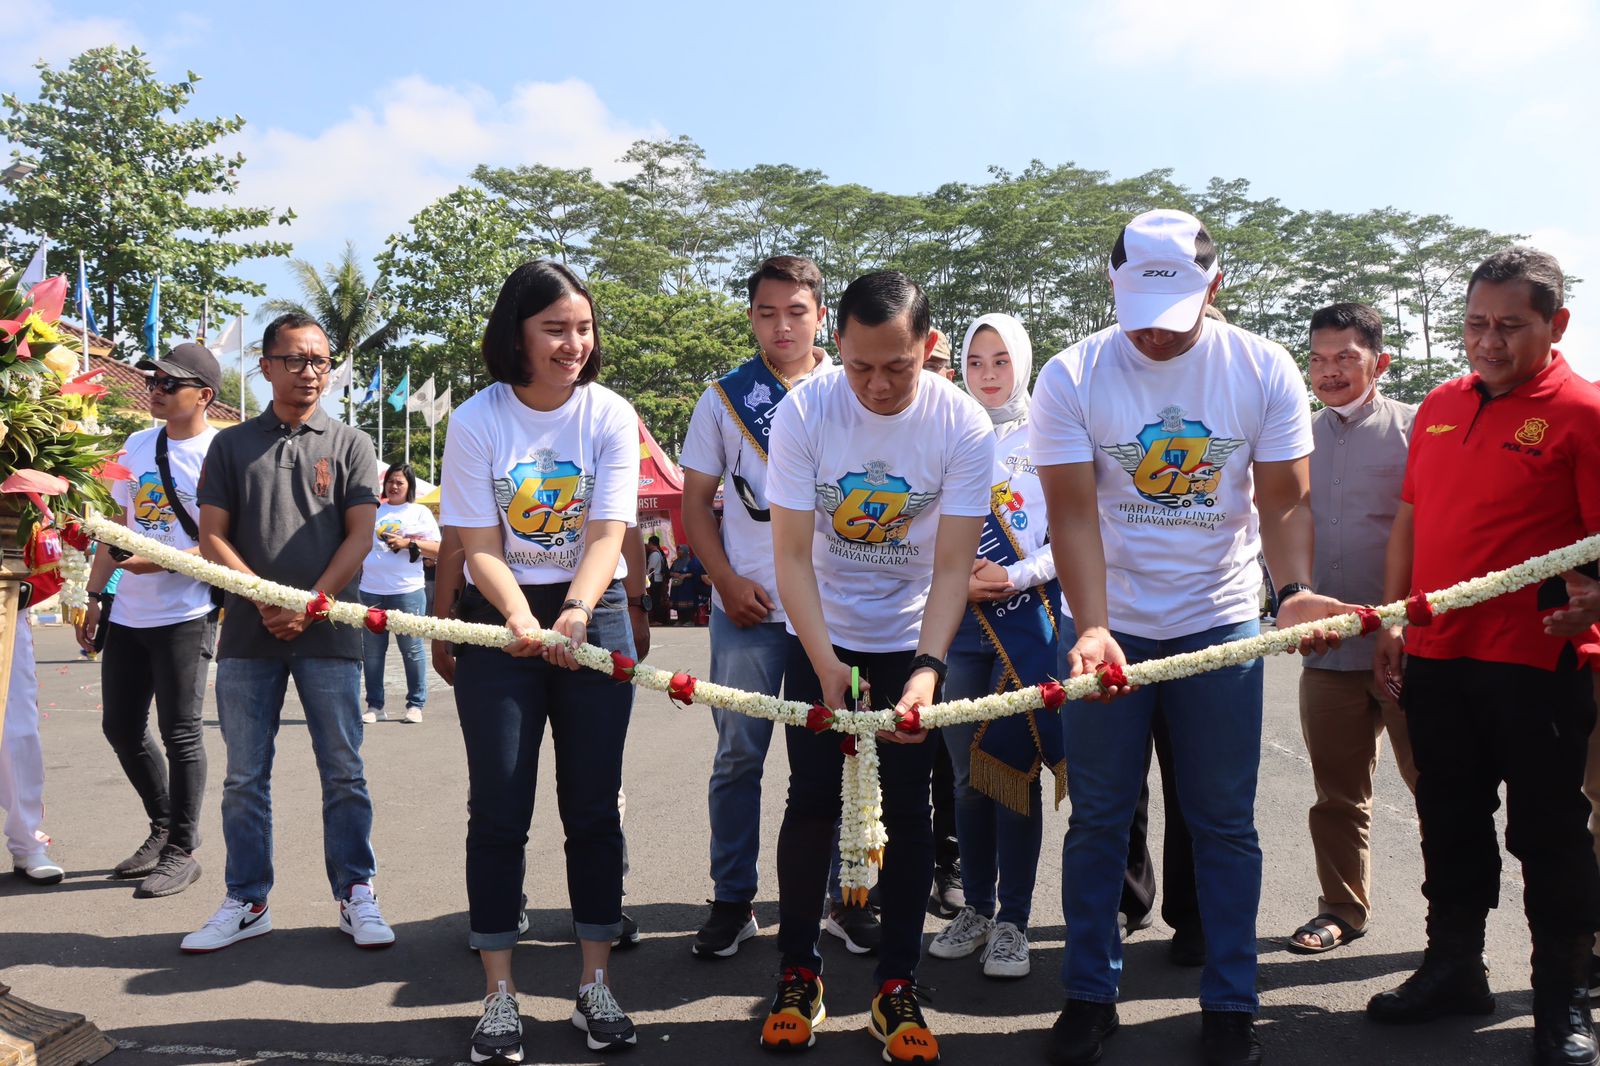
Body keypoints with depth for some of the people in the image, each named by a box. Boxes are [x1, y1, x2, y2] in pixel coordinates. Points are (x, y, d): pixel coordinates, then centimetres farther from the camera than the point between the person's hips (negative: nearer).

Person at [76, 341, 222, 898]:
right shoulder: (136, 446, 11)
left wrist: (160, 563, -24)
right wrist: (95, 595, 17)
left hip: (185, 617, -7)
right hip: (126, 615, 7)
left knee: (180, 733, 0)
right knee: (121, 728, 13)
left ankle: (181, 852, 13)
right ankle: (164, 829, 31)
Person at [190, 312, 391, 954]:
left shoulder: (349, 444, 7)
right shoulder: (232, 444, 11)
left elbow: (359, 535, -1)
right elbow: (212, 537, 4)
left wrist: (308, 606, -12)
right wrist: (264, 600, -10)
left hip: (329, 634, -1)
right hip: (247, 632, 2)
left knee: (343, 773, 3)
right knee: (244, 777, 8)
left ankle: (355, 894, 14)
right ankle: (247, 901, 20)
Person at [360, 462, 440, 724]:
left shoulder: (420, 513, 6)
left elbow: (438, 550, -1)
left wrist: (408, 543, -11)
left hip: (407, 592, -3)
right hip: (371, 591, 4)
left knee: (411, 650, 0)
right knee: (372, 651, 6)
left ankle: (416, 704, 8)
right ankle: (374, 705, 14)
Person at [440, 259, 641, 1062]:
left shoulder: (610, 415, -5)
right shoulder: (476, 422, -6)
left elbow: (608, 531, -14)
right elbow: (479, 546, -9)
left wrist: (576, 613, -31)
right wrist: (519, 617, -27)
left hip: (594, 615, 1)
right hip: (499, 619, 0)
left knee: (593, 806, 5)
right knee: (498, 809, 2)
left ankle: (596, 984, 19)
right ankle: (499, 994, 15)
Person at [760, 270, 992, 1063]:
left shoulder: (964, 426, -19)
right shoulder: (803, 412, -19)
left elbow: (951, 567, -17)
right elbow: (792, 554, -18)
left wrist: (928, 667, -31)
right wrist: (825, 663, -27)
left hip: (912, 643, 0)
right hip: (819, 639, 0)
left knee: (907, 809, 1)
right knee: (812, 800, 2)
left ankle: (897, 984, 16)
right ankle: (798, 970, 19)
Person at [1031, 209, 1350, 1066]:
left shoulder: (1265, 372, -5)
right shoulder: (1071, 378, -10)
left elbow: (1284, 501, -3)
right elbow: (1074, 514, -13)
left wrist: (1293, 590, -23)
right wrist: (1092, 627, -26)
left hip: (1223, 625, 1)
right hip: (1107, 627, 0)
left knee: (1225, 825, 8)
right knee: (1097, 820, 8)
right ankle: (1089, 995, 23)